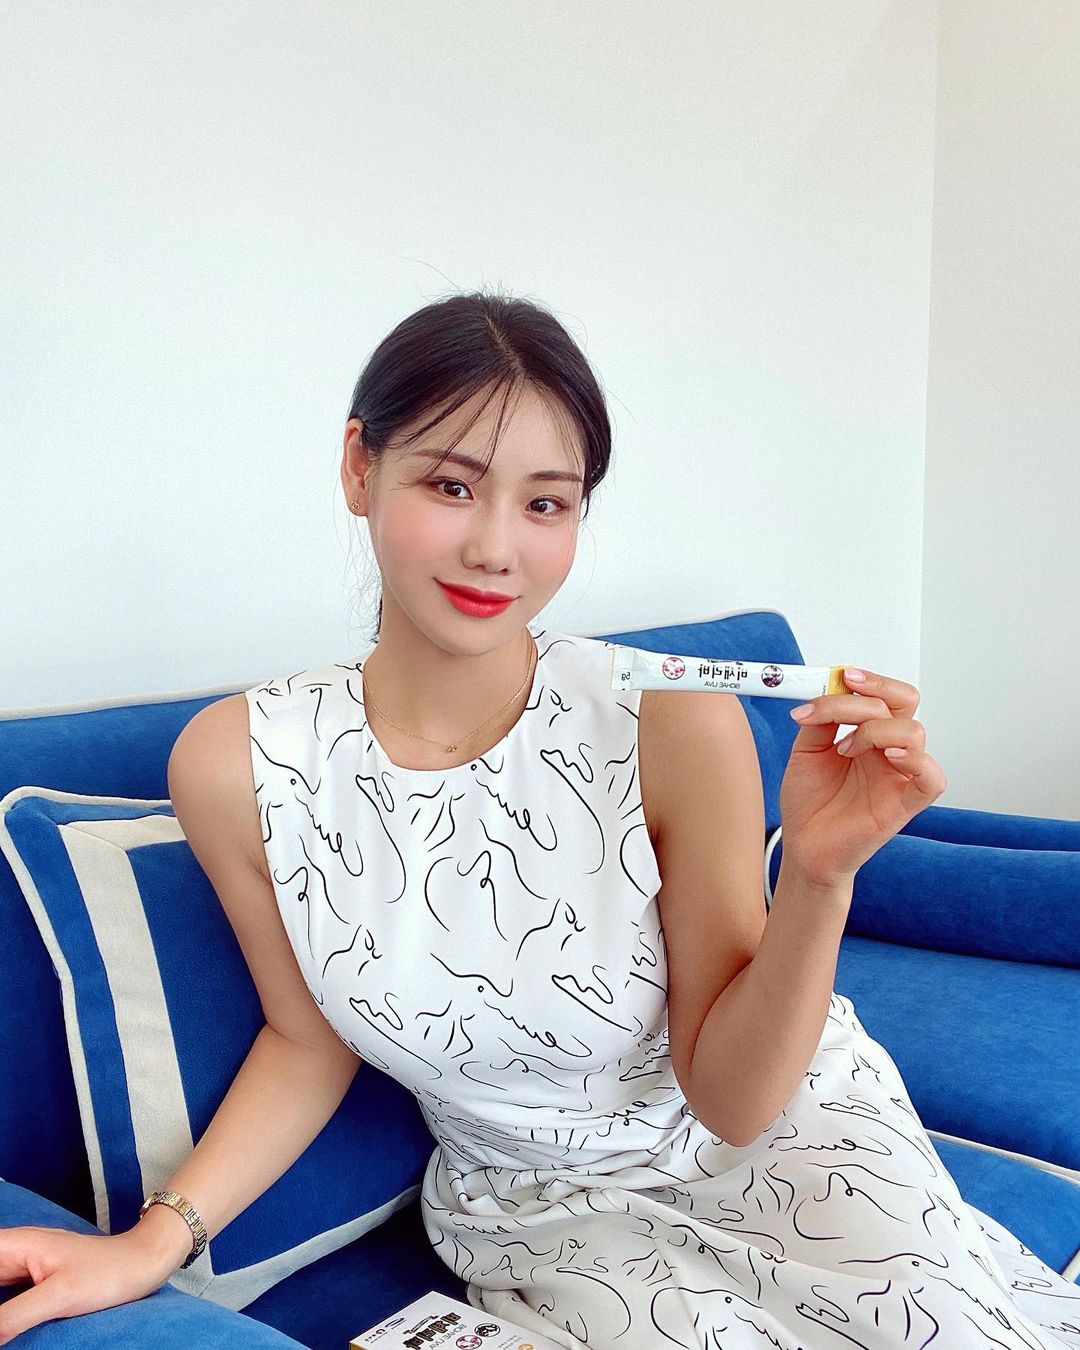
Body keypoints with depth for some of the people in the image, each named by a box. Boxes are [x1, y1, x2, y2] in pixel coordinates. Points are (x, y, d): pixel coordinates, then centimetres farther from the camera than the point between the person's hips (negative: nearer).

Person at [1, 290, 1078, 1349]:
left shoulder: (676, 720, -24)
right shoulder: (237, 764, -17)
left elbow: (731, 1096, -16)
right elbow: (308, 1040, -1)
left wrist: (820, 878, -31)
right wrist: (154, 1241, -13)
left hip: (783, 1128, 1)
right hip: (539, 1213, 0)